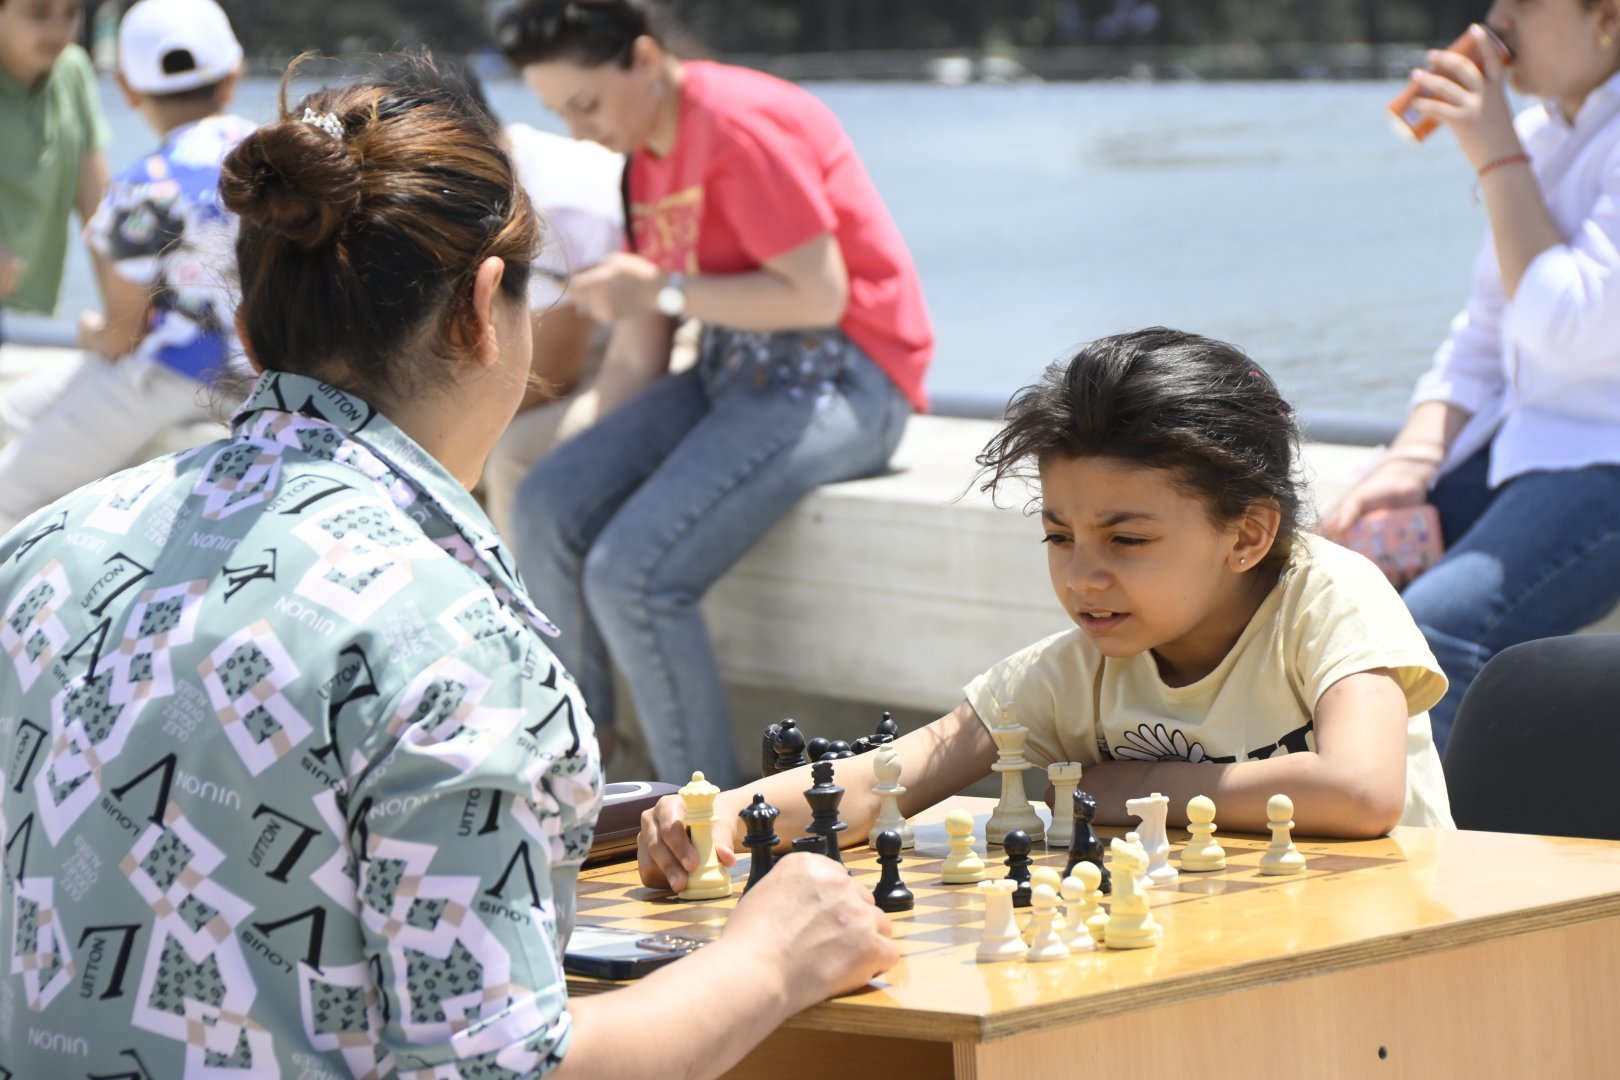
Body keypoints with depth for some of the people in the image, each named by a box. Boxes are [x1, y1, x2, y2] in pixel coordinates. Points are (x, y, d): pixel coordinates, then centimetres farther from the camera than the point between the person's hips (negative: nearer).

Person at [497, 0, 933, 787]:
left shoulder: (738, 126, -16)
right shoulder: (648, 153, 13)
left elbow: (820, 296, -21)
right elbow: (637, 355, 14)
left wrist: (664, 289, -16)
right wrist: (600, 462, 4)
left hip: (838, 375, -9)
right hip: (734, 369, 9)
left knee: (635, 574, -23)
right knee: (548, 508, -12)